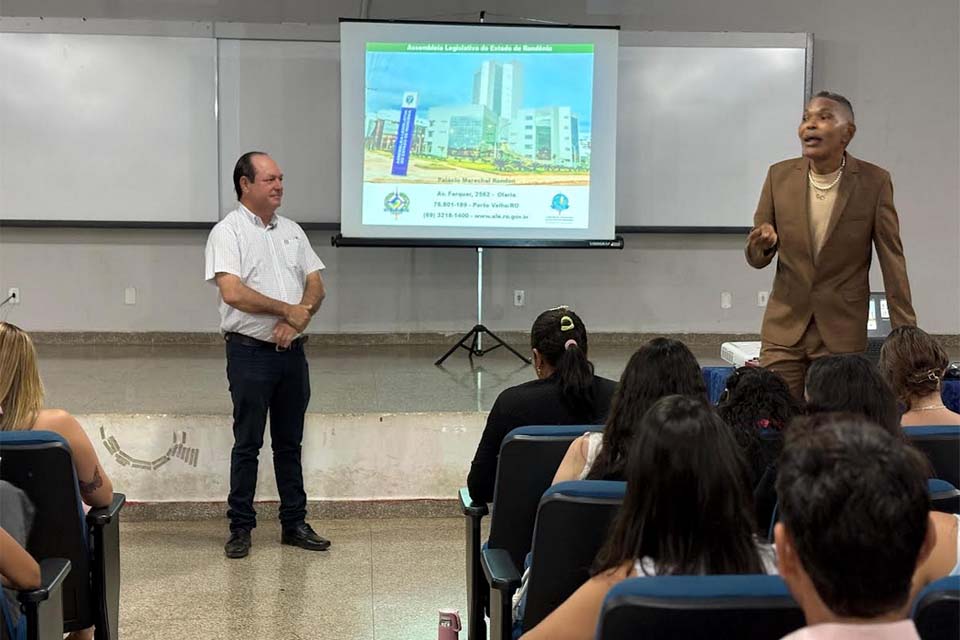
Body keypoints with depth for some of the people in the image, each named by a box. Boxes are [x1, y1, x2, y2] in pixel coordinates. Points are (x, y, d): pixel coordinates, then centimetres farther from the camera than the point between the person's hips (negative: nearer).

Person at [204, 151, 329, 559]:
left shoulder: (291, 231, 13)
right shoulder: (228, 232, -6)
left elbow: (316, 285, 9)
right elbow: (233, 292, -19)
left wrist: (299, 318, -11)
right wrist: (288, 309, -12)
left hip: (292, 351, 6)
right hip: (250, 352, -6)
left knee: (290, 442, 12)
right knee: (248, 444, 2)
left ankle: (294, 524, 20)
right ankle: (240, 528, 13)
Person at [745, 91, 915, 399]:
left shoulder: (875, 182, -6)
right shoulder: (779, 176, 0)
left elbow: (892, 260, -2)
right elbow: (756, 258, 5)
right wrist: (764, 243, -19)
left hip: (843, 331, -2)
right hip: (784, 329, 2)